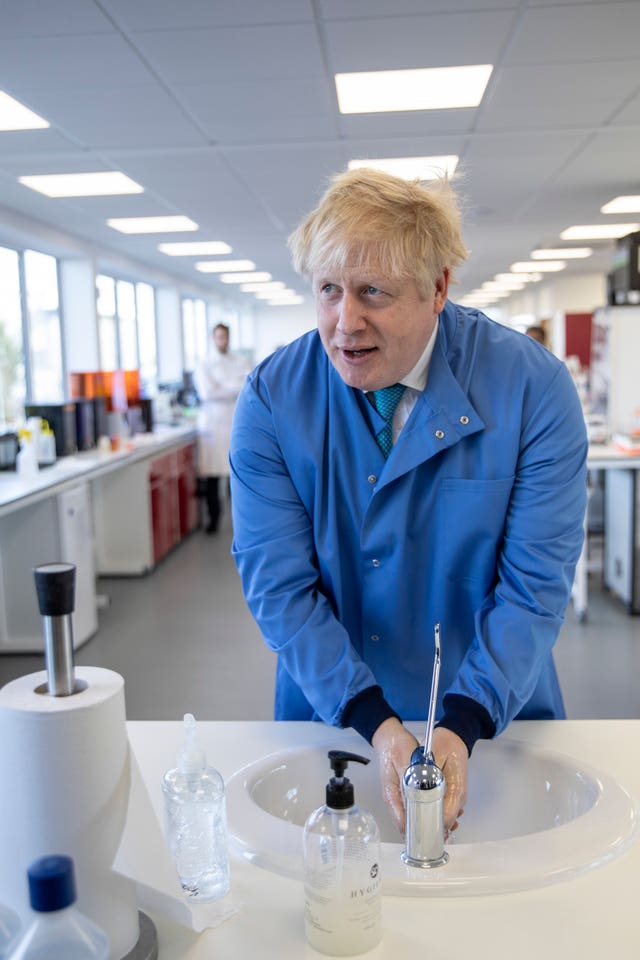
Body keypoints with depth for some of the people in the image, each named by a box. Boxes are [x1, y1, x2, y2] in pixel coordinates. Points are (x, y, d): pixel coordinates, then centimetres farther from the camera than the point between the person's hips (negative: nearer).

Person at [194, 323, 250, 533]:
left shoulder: (241, 363, 12)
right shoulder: (204, 366, 8)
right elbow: (206, 393, -7)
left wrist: (221, 389, -10)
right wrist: (234, 389, -7)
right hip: (212, 424, 0)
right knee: (211, 475, -3)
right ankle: (213, 517, 10)